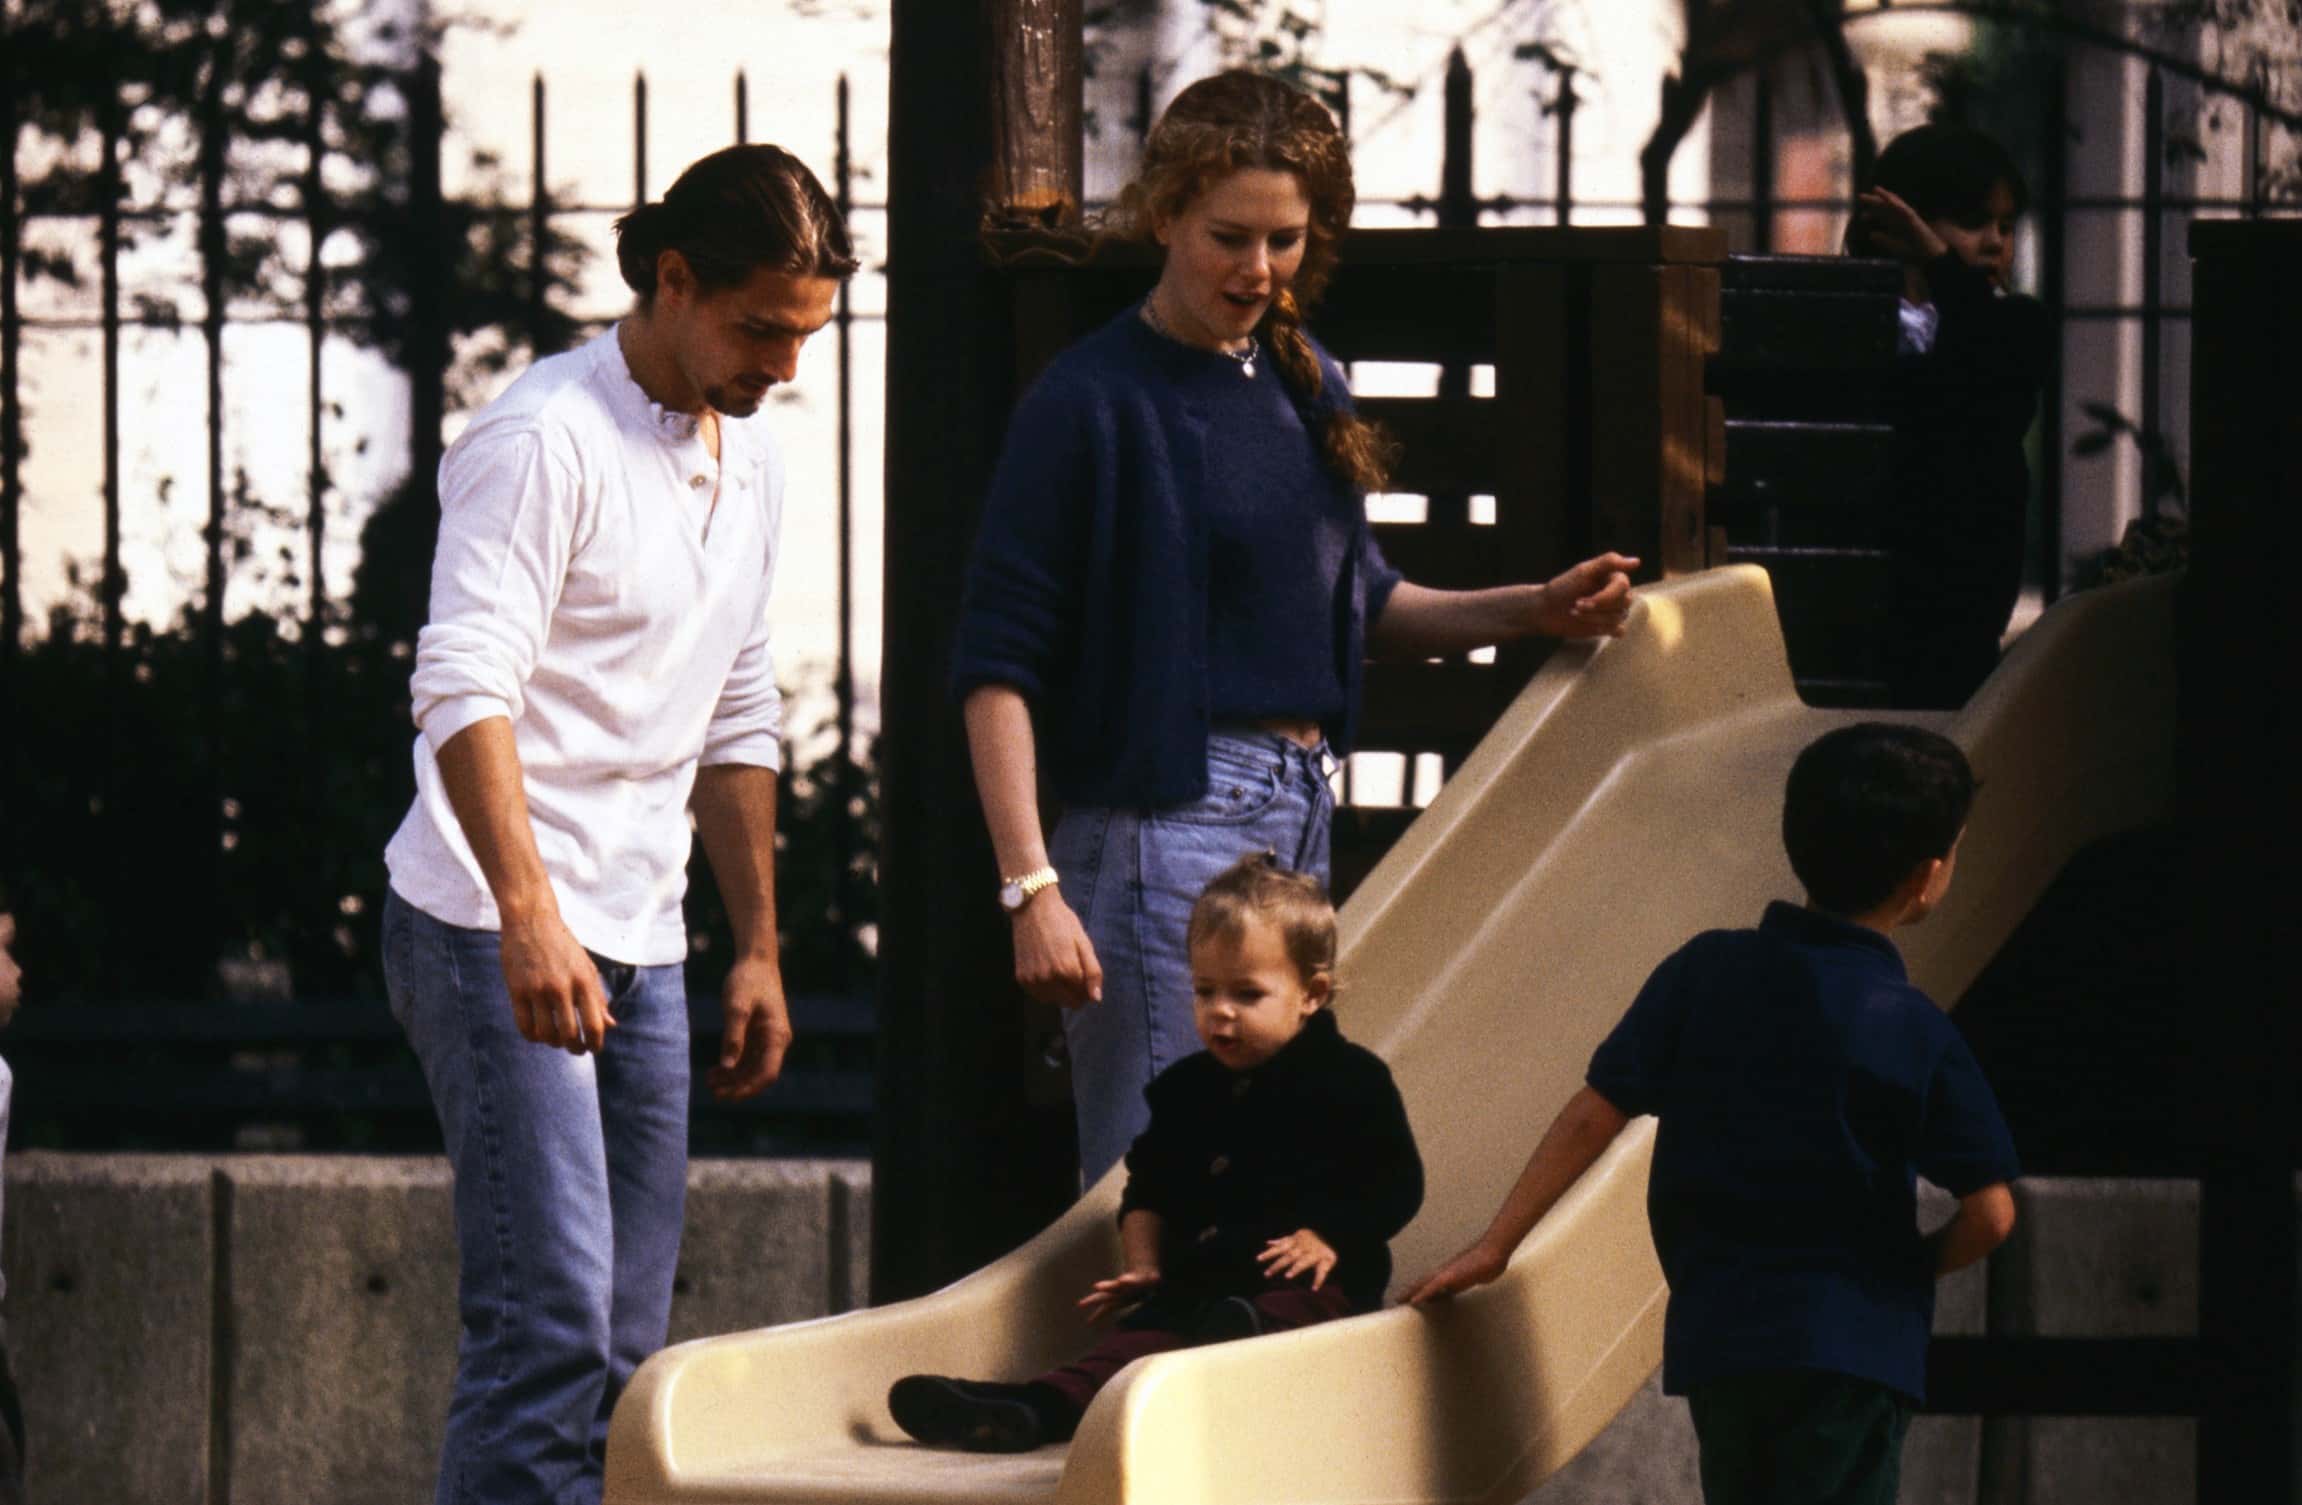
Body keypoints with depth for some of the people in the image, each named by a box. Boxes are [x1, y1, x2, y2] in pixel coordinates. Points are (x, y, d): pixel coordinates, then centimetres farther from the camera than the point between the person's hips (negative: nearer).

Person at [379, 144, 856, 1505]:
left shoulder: (754, 468, 16)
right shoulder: (547, 439, -11)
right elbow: (466, 689, -21)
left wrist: (761, 948, 22)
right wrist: (529, 914, -32)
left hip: (643, 945, 8)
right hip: (498, 933, -8)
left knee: (627, 1343, 5)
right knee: (550, 1325, -17)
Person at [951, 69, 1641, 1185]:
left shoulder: (1303, 385, 13)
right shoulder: (1092, 403, -9)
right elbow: (998, 664, -12)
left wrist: (1535, 609, 10)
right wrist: (1031, 887, -20)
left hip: (1301, 811, 8)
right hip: (1168, 818, -8)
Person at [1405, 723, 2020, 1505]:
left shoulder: (1704, 973, 1)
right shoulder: (1914, 1030, -8)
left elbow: (1593, 1115, -1)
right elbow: (1989, 1213, -9)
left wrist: (1494, 1247, 6)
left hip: (1713, 1331, 4)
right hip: (1852, 1348, -4)